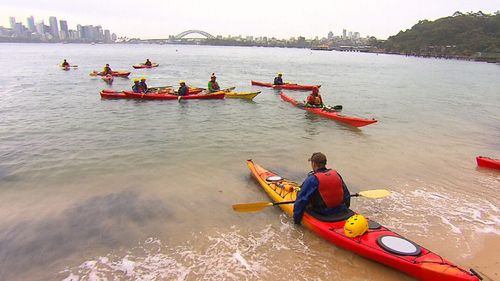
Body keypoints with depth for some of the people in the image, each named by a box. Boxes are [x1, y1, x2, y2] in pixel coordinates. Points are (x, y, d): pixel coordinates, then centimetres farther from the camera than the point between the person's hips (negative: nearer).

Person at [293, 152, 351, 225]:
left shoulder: (311, 179, -16)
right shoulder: (336, 174, 0)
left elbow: (301, 201, -16)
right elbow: (346, 195, 11)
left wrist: (296, 220, -5)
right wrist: (344, 209, 26)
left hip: (322, 215, -6)